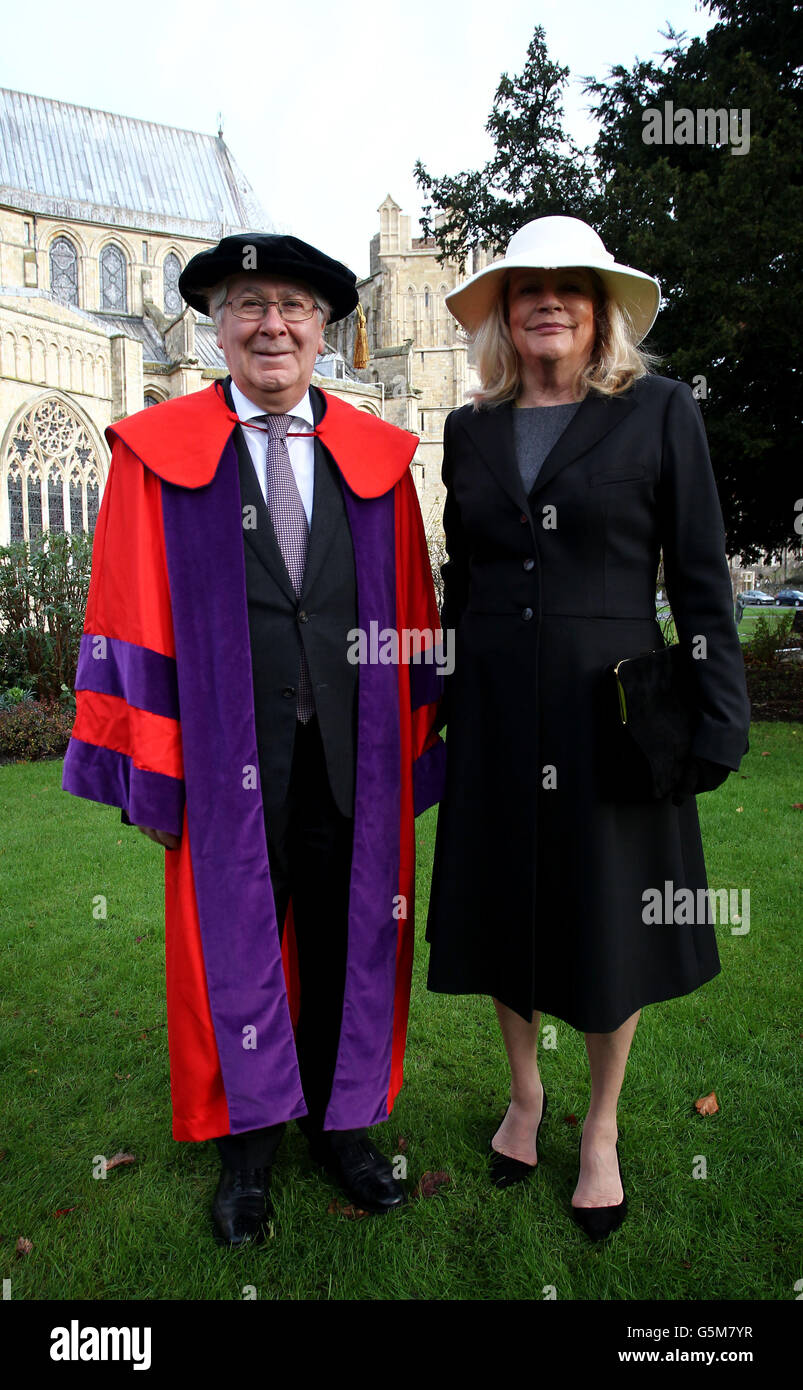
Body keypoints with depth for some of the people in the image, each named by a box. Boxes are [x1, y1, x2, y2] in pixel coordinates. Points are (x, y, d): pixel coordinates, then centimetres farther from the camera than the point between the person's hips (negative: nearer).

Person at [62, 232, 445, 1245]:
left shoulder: (377, 457, 6)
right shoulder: (157, 453, 1)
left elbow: (411, 613, 6)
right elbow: (130, 619, -3)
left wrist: (411, 750, 1)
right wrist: (150, 773, -8)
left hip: (352, 757, 2)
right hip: (228, 757, -2)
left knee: (348, 942, 13)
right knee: (232, 946, 11)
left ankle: (339, 1122, 36)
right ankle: (249, 1144, 33)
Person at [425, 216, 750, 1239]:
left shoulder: (658, 411, -1)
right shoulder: (471, 429, 8)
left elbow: (700, 576, -3)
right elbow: (461, 579, 12)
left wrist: (717, 721, -8)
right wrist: (439, 705, 10)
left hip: (610, 707, -3)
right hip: (497, 712, 3)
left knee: (611, 920, 7)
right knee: (505, 909, 13)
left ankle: (601, 1130, 31)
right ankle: (525, 1095, 38)